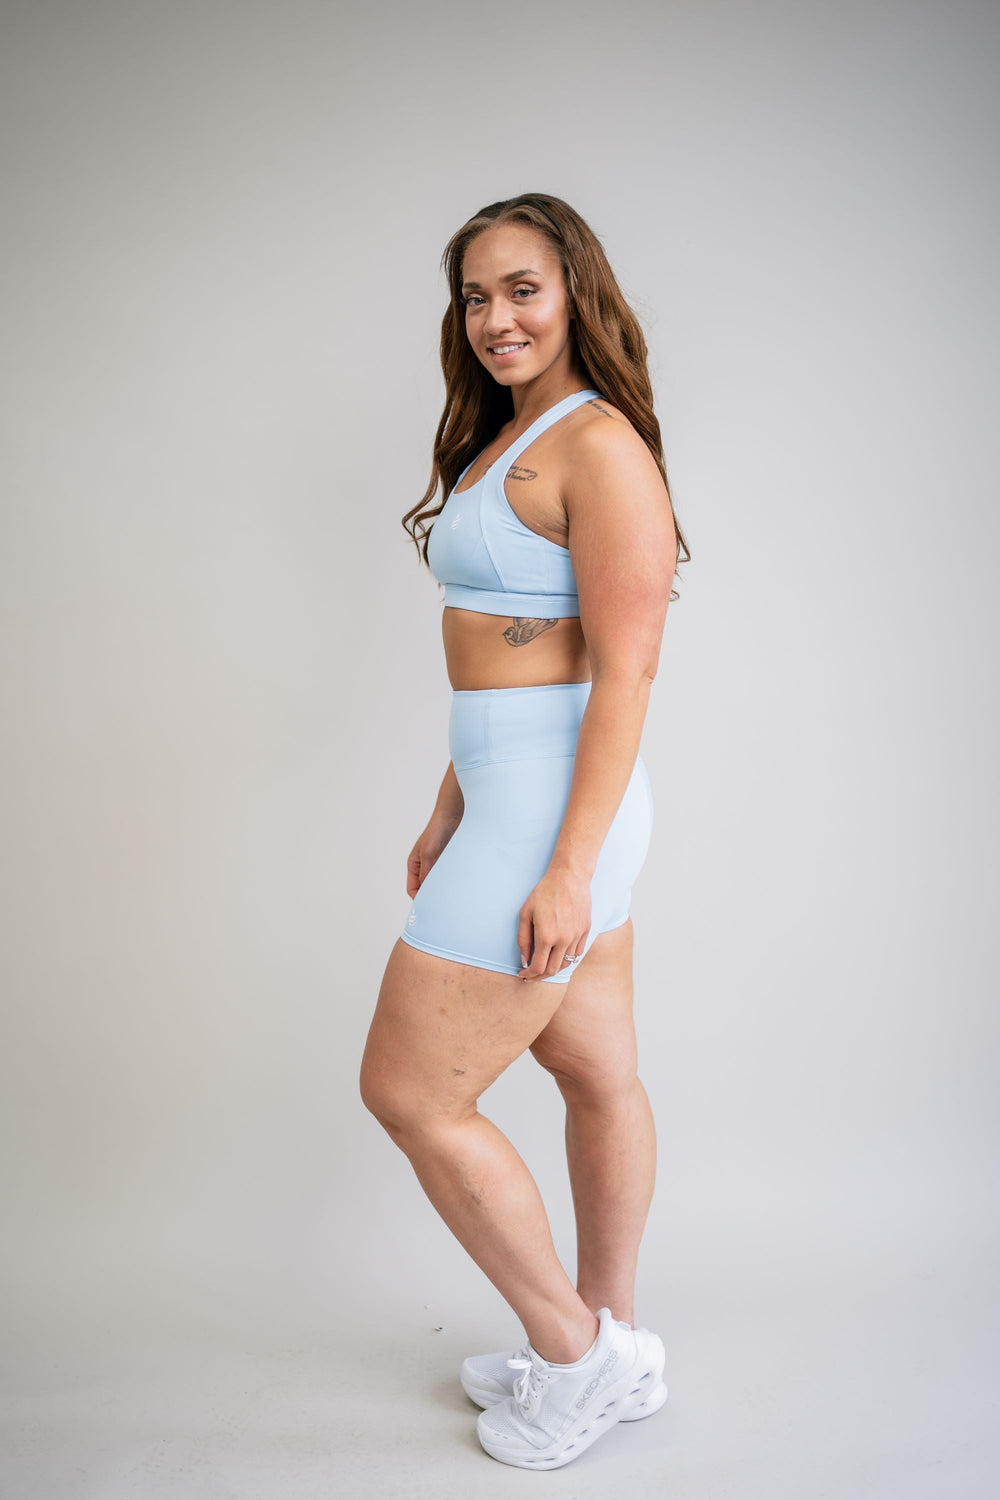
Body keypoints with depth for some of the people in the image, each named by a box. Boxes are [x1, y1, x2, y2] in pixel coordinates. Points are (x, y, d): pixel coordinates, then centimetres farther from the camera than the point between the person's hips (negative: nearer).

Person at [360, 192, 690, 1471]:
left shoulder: (599, 445, -13)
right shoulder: (503, 440, 16)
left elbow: (623, 674, -19)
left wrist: (568, 866, -22)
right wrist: (451, 812, 19)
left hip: (558, 805, -9)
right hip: (514, 792, 9)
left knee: (410, 1093, -1)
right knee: (598, 1077, 17)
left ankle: (574, 1353, 17)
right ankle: (610, 1349, 33)